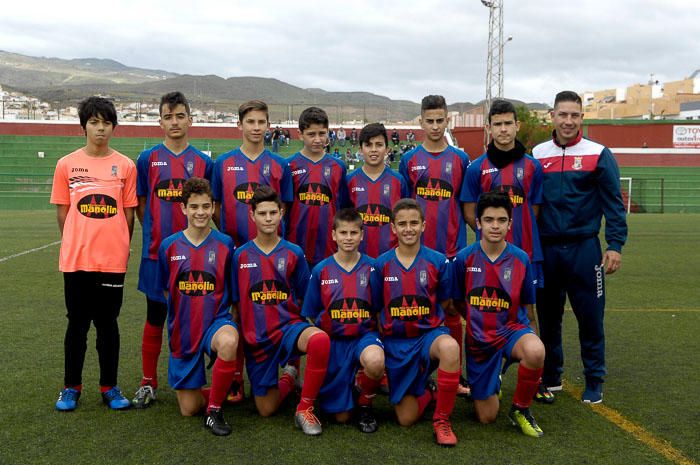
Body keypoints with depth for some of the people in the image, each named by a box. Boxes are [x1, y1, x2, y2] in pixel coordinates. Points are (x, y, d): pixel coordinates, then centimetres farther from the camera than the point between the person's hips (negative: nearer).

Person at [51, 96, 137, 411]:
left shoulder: (125, 166, 2)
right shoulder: (67, 164, 2)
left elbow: (129, 214, 6)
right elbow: (62, 213, 7)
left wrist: (120, 248, 4)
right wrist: (73, 247, 6)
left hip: (113, 259, 0)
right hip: (76, 259, 0)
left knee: (108, 323, 8)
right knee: (77, 323, 9)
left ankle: (109, 387, 20)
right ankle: (71, 387, 22)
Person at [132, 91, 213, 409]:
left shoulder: (203, 162, 5)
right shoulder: (147, 159, 2)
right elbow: (140, 206, 6)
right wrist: (156, 234, -1)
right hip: (157, 251, -1)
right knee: (155, 317, 5)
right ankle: (148, 383, 18)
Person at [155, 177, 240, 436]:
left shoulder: (225, 244, -4)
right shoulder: (169, 246, -1)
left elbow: (233, 291, 5)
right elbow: (167, 291, 11)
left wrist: (217, 313, -5)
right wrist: (187, 314, 5)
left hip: (216, 320, -2)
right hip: (183, 331, 2)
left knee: (228, 342, -40)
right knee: (188, 409, 2)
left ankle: (215, 409, -18)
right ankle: (219, 392, 37)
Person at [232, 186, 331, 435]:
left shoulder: (293, 253, -1)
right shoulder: (241, 255, 1)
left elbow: (303, 299, 7)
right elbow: (236, 303, 8)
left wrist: (298, 338, 3)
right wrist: (240, 340, 7)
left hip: (289, 326, -1)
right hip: (256, 338, 1)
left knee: (319, 339, -37)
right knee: (266, 409, 4)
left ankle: (305, 409, -17)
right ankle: (288, 379, 38)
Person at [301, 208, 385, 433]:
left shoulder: (371, 267, -2)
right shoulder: (321, 270, 0)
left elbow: (379, 311, 3)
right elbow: (311, 316, 7)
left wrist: (377, 340, -6)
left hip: (364, 336, -1)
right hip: (333, 340, 1)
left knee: (374, 362, -38)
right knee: (341, 416, 0)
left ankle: (365, 404, -6)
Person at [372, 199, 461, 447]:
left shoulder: (438, 261, -4)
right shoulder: (382, 264, -2)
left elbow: (444, 303, 7)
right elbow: (376, 308, 6)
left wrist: (422, 321, -3)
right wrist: (381, 339, 0)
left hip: (429, 334, -1)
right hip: (395, 342, 1)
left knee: (450, 348, -40)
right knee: (406, 419, -2)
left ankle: (442, 419, -18)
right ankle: (428, 391, 35)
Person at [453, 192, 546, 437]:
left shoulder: (520, 259, -5)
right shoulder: (464, 258, -8)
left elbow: (528, 307, 7)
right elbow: (457, 302, 7)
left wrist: (530, 335, 9)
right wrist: (479, 320, 8)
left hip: (512, 329, 0)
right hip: (478, 338, 0)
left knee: (535, 351, -38)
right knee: (486, 417, 2)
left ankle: (520, 409, -9)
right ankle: (493, 381, 38)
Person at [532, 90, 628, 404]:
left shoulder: (598, 155, -1)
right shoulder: (536, 155, 6)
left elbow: (614, 204, -2)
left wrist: (615, 245, -9)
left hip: (584, 248, -2)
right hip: (545, 248, 3)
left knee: (590, 317, 3)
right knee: (548, 317, 11)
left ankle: (594, 381, 18)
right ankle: (551, 377, 26)